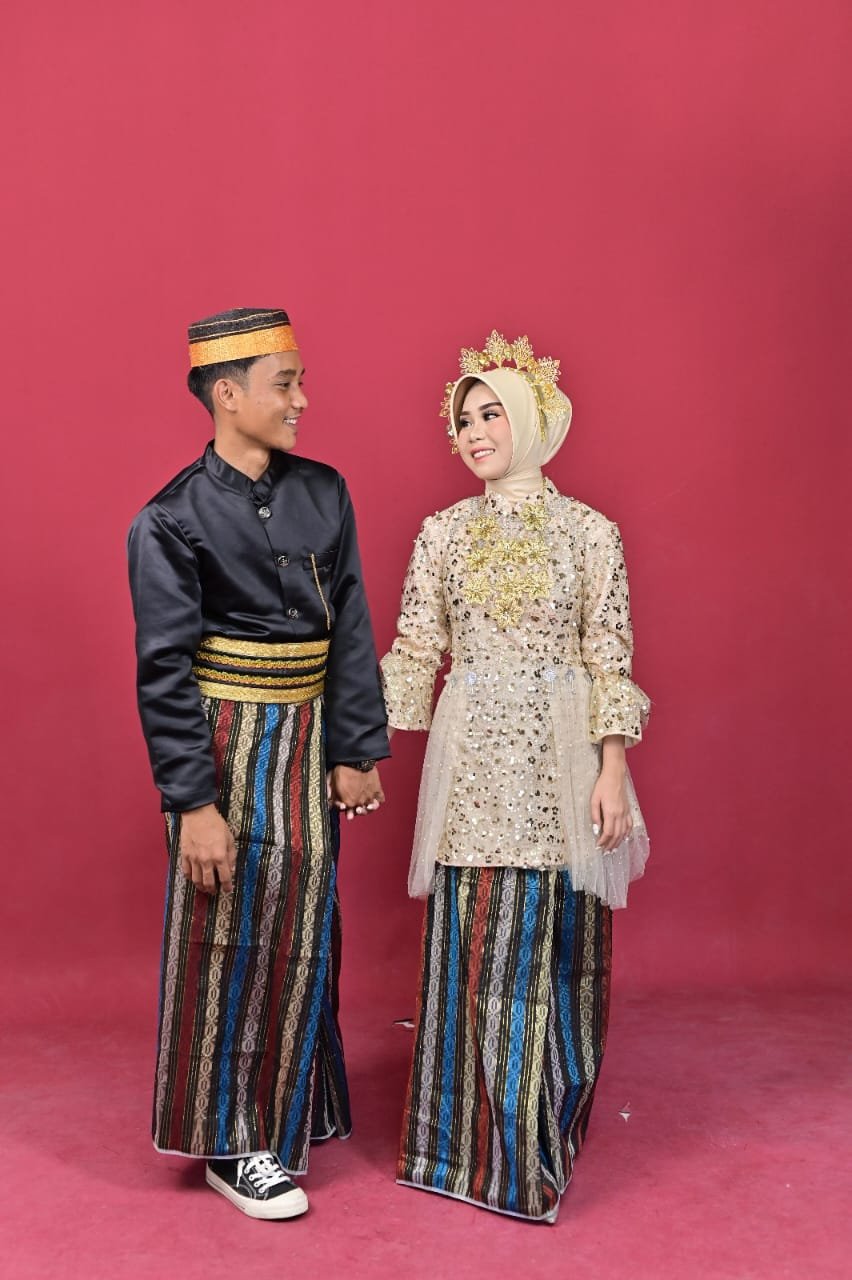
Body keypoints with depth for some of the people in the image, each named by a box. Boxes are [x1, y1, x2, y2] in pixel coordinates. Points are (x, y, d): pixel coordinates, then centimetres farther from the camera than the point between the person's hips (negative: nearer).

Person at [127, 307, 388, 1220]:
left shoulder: (323, 494, 4)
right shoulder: (172, 521, -11)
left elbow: (350, 630, 5)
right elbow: (165, 672, -12)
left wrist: (355, 752, 2)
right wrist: (192, 803, -15)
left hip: (307, 742, 5)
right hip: (224, 747, -5)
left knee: (297, 933, 14)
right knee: (229, 940, 4)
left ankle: (280, 1121, 33)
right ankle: (229, 1143, 20)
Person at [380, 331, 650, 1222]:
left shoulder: (589, 532, 0)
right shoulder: (443, 533, 6)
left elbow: (610, 662, -1)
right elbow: (414, 653, 6)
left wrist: (613, 773, -7)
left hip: (557, 763, -2)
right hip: (472, 764, 2)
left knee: (547, 948, 5)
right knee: (467, 948, 6)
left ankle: (538, 1142, 23)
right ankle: (472, 1137, 24)